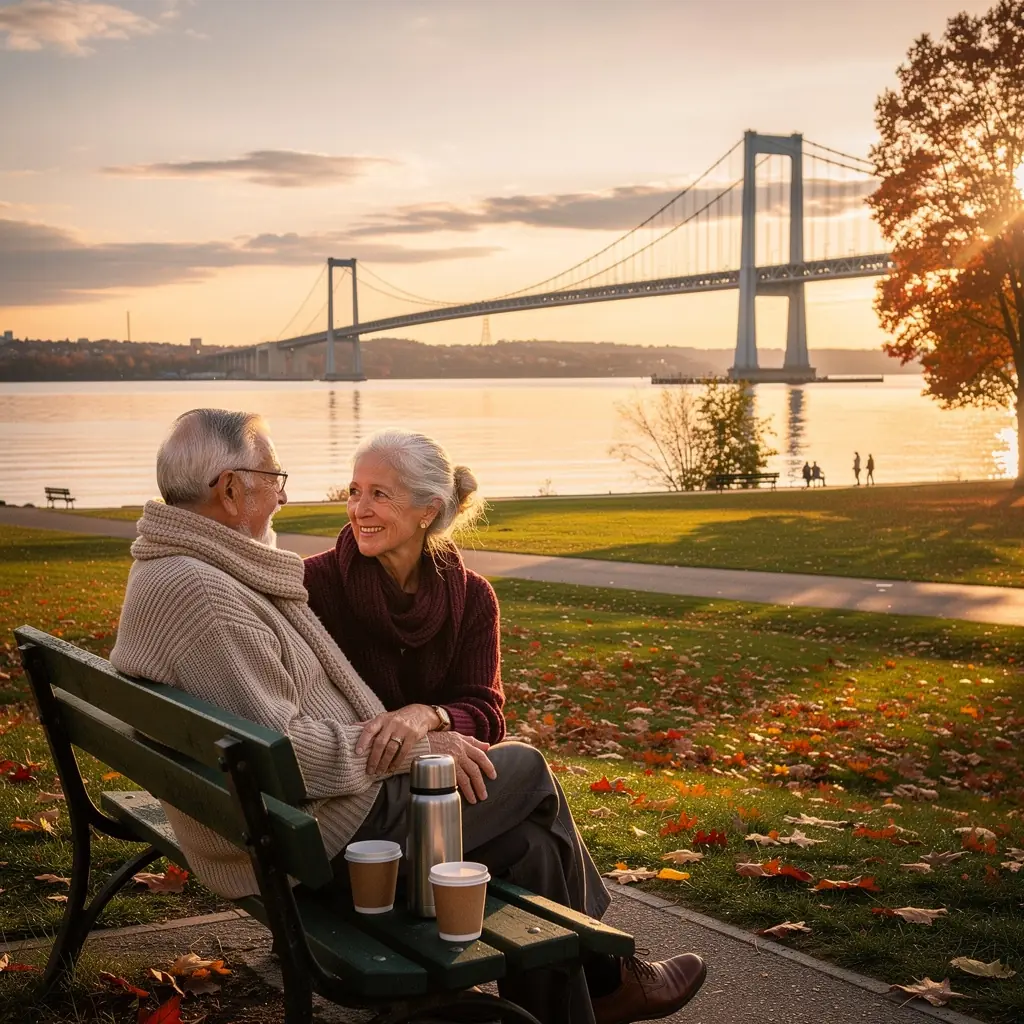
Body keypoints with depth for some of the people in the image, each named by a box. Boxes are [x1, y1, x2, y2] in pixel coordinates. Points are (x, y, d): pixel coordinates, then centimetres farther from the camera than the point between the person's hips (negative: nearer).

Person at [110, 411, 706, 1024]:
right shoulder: (203, 594, -25)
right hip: (321, 842, -10)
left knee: (532, 845, 10)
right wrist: (410, 748, -18)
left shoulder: (168, 573, 11)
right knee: (529, 771, 3)